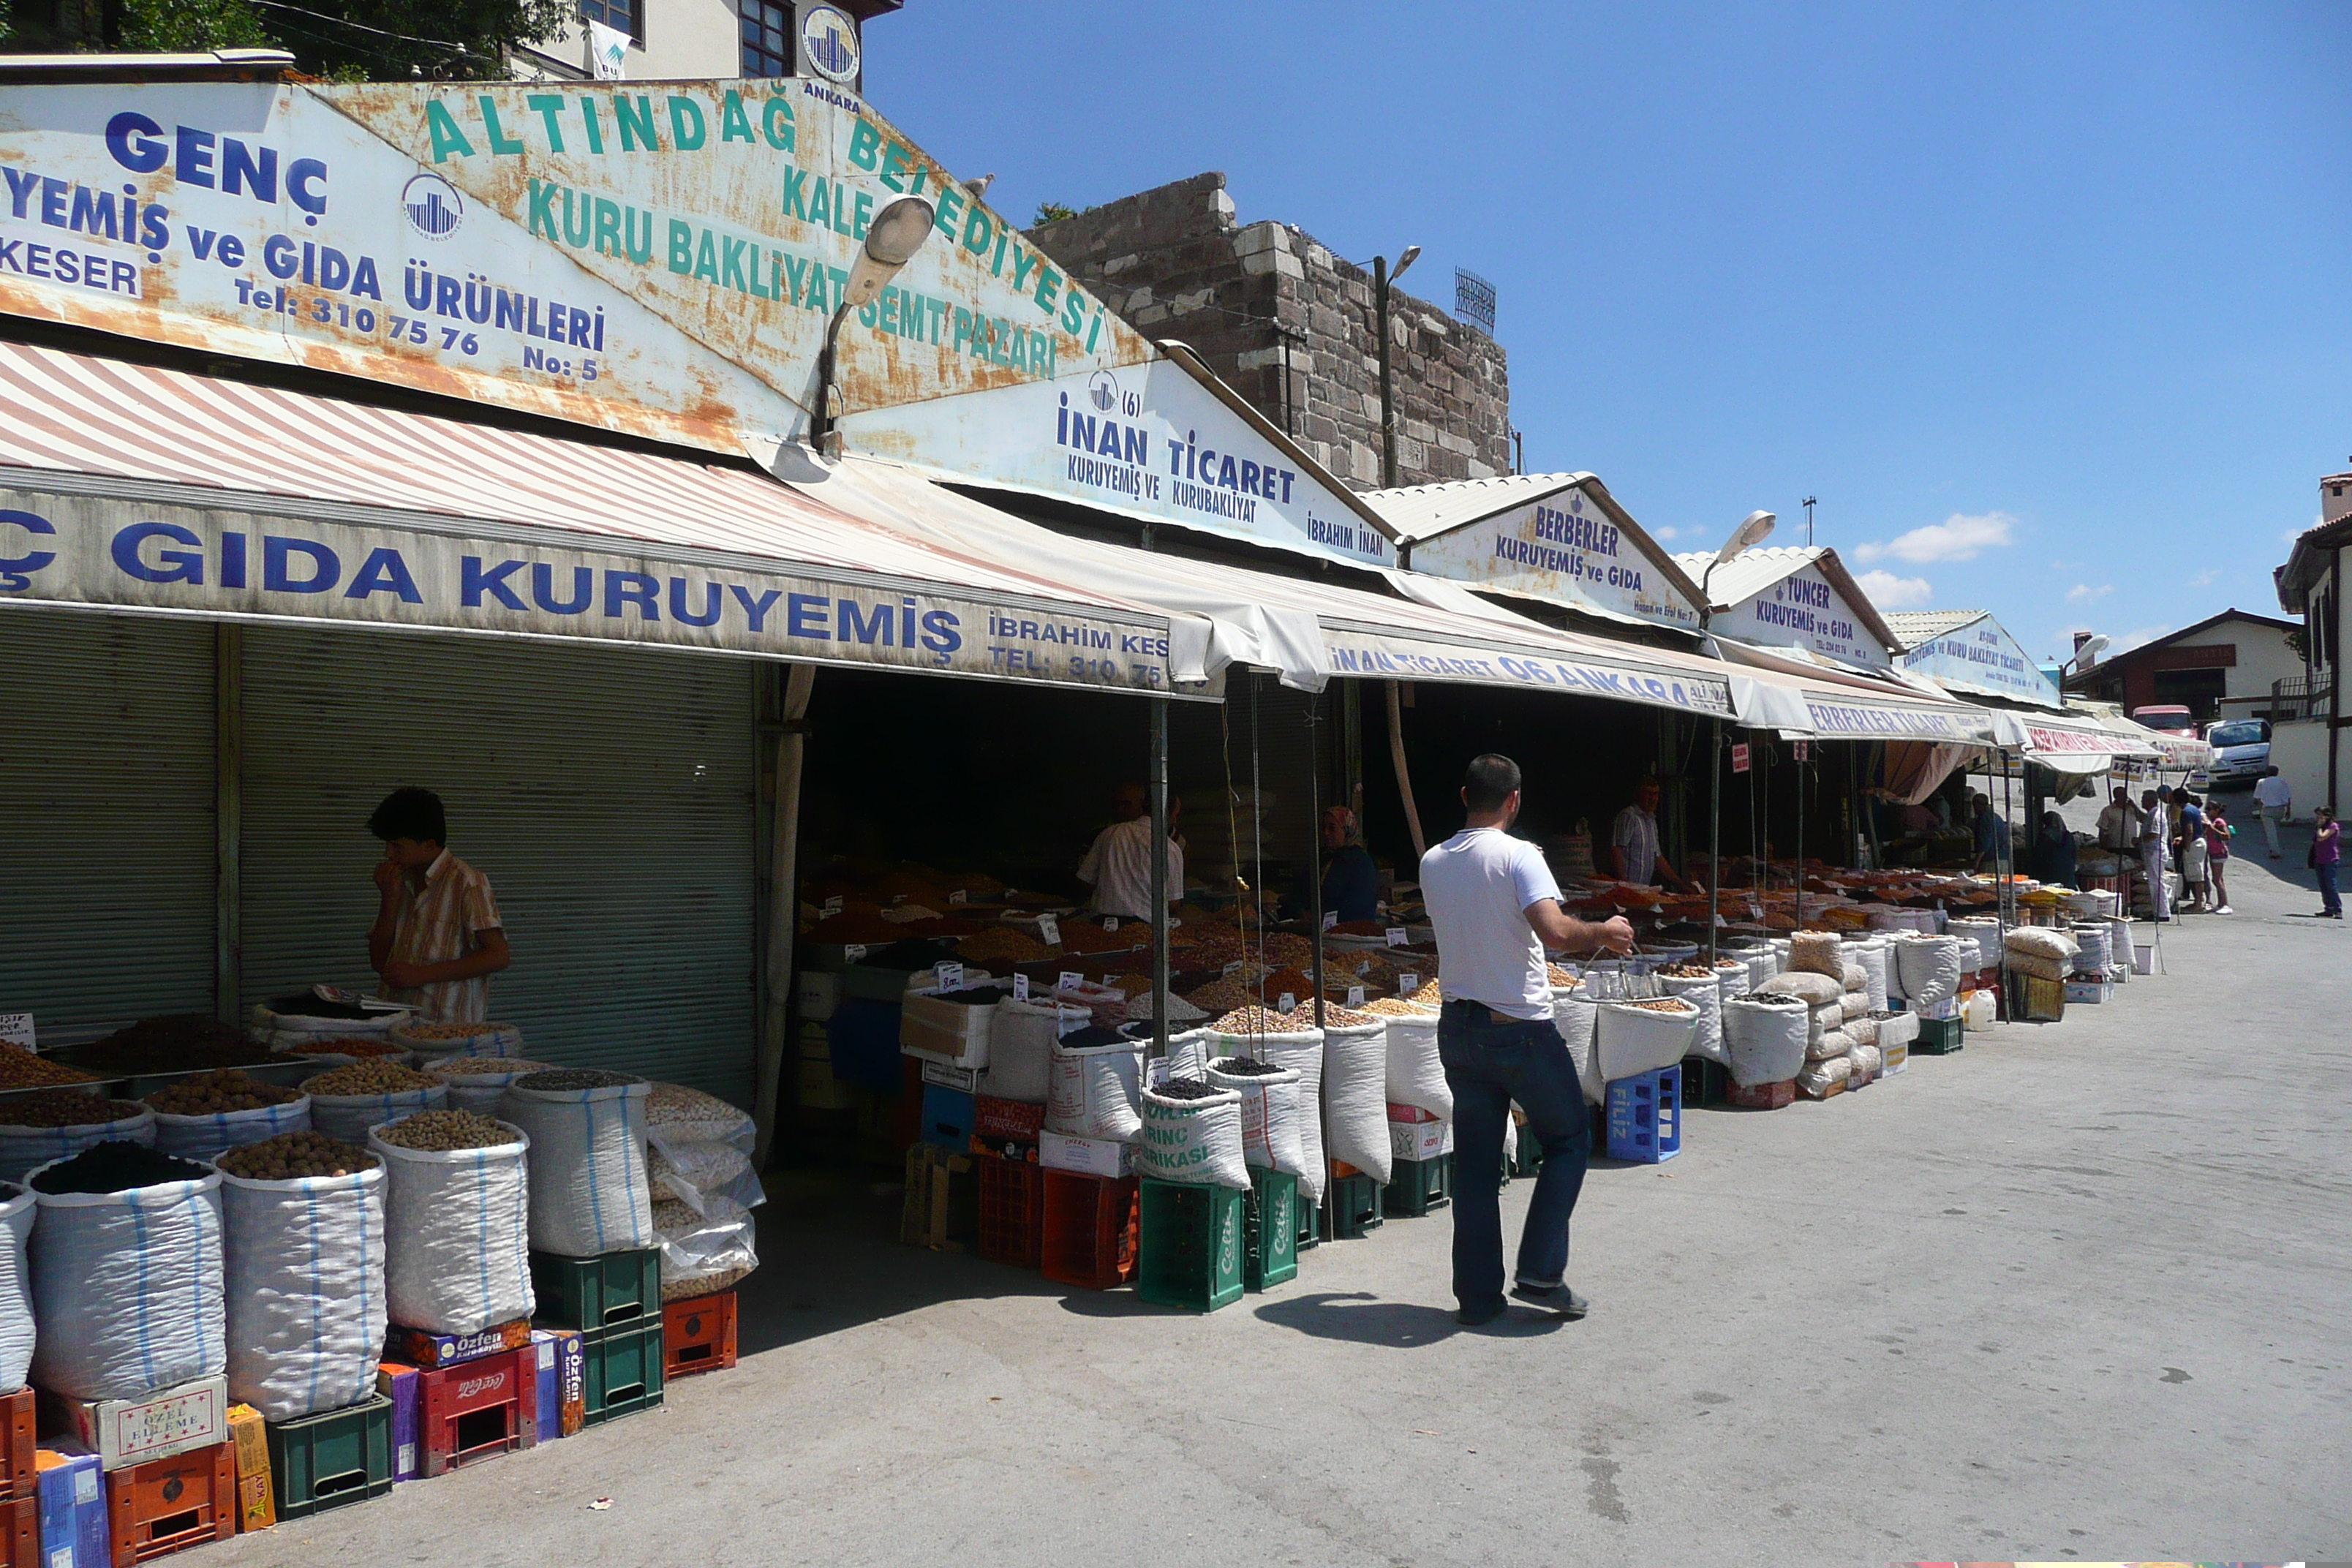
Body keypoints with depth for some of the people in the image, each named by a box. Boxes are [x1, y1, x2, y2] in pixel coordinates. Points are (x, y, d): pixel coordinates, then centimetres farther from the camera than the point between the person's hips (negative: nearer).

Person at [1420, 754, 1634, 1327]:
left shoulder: (1432, 864, 5)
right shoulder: (1518, 856, -14)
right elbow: (1556, 932, -26)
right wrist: (1605, 932, -7)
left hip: (1458, 1028, 6)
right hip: (1521, 1030, -5)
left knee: (1475, 1163, 11)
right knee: (1568, 1140, 14)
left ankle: (1477, 1294, 16)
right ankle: (1540, 1271, 8)